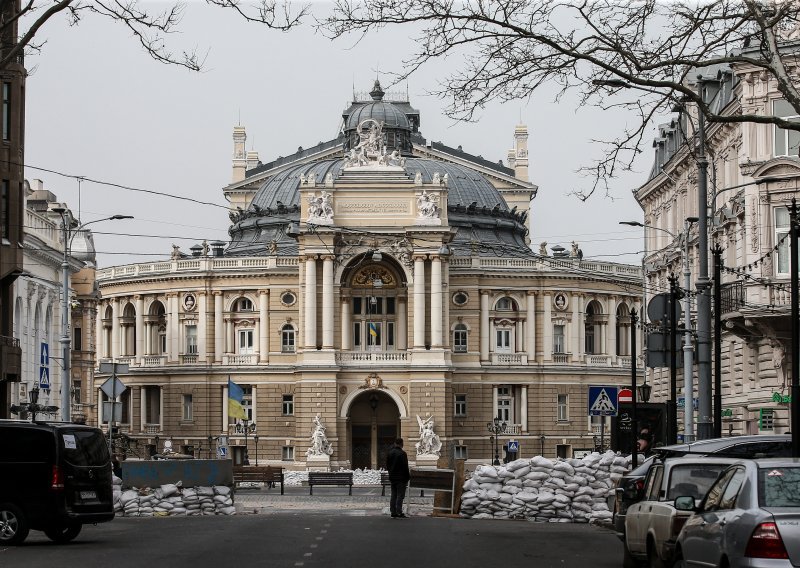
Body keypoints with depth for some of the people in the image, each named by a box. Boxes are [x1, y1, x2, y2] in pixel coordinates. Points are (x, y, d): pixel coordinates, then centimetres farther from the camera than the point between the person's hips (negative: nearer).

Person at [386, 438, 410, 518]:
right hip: (401, 478, -7)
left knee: (393, 495, 12)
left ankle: (393, 512, 12)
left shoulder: (390, 453, 7)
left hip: (392, 477, 7)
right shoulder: (402, 453, -16)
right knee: (400, 495, -4)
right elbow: (405, 467, -16)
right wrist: (408, 476, -7)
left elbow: (387, 465, 15)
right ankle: (399, 513, -7)